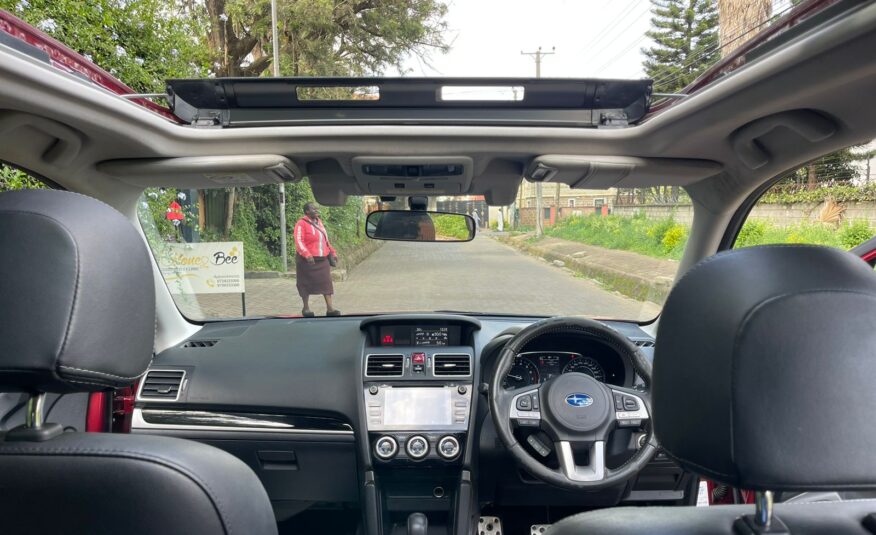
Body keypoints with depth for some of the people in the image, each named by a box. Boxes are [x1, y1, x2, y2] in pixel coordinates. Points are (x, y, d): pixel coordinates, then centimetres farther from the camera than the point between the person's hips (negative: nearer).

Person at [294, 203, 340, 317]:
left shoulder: (319, 222, 14)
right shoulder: (301, 224, -9)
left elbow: (326, 240, 22)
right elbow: (298, 241, -18)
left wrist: (332, 252, 19)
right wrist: (307, 255, -30)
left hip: (322, 259, 6)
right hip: (307, 260, -6)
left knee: (326, 282, -1)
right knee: (306, 283, 4)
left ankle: (330, 308, -2)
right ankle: (306, 308, 16)